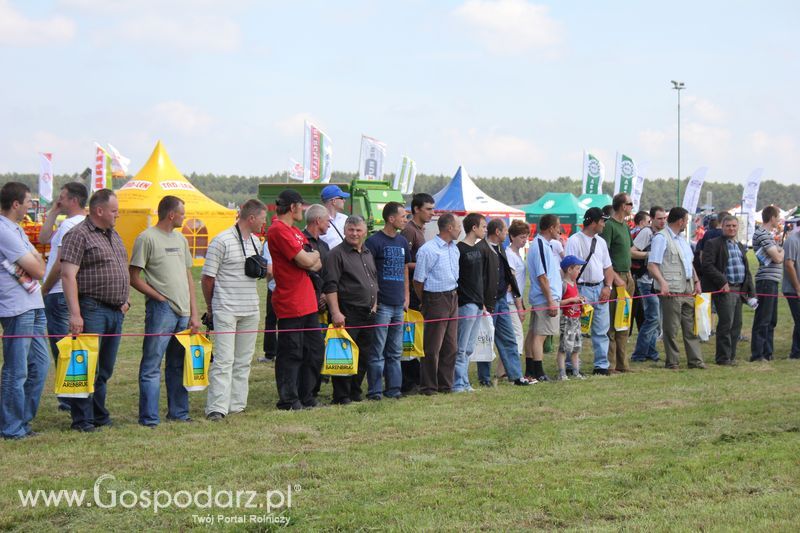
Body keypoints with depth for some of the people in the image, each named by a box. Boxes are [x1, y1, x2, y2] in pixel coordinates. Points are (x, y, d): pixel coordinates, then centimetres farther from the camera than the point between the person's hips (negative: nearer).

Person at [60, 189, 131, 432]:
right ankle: (82, 420, 0)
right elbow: (68, 275, -16)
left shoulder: (114, 235, 17)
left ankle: (99, 415, 21)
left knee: (105, 369, 13)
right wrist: (75, 313, -22)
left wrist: (125, 301, 16)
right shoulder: (78, 235, -9)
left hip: (116, 311, 8)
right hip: (92, 310, -8)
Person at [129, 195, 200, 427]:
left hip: (183, 312, 8)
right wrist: (161, 298, -10)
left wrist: (194, 313, 13)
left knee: (179, 365, 14)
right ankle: (149, 417, -3)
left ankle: (178, 412, 22)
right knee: (152, 366, -5)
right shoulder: (147, 238, -6)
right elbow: (134, 278, -8)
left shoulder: (180, 239, 17)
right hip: (161, 310, -7)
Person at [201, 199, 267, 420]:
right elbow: (207, 277, -6)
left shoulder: (255, 242, 14)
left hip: (251, 310, 8)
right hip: (226, 310, -7)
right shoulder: (222, 241, -11)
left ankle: (237, 404, 15)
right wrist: (210, 305, 3)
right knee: (224, 359, -10)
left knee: (243, 360, 9)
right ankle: (217, 408, -12)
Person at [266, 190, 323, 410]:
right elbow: (306, 261, -19)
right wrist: (313, 255, 3)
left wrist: (310, 259, -8)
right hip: (290, 305, -10)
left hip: (308, 303, 10)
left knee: (315, 350, 13)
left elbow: (317, 264, 14)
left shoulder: (295, 232, 19)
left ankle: (305, 397, 22)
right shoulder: (278, 230, -13)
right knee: (291, 353, -3)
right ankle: (288, 400, 5)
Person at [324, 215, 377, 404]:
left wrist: (374, 305, 18)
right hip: (348, 314, -8)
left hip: (368, 313, 8)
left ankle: (355, 392, 20)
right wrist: (336, 312, -20)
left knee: (364, 355, 10)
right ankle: (341, 395, -2)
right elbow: (330, 286, -14)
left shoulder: (368, 253, 17)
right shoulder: (337, 254, -7)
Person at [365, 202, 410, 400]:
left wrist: (406, 296, 15)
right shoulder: (374, 241, -8)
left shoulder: (402, 241, 14)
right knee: (377, 351, -4)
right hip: (381, 304, -7)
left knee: (395, 352, 11)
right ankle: (374, 390, 0)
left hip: (399, 304, 7)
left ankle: (393, 389, 17)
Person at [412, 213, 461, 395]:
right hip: (436, 299, -8)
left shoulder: (454, 248, 12)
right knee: (433, 347, -3)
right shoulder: (428, 250, -14)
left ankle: (445, 384, 20)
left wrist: (453, 295, 16)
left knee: (451, 345, 11)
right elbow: (418, 280, -10)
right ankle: (428, 387, 5)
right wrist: (425, 303, -1)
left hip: (452, 298, 8)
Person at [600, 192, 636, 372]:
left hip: (626, 277, 9)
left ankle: (622, 363, 16)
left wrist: (629, 275, 21)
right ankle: (610, 364, -6)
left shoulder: (625, 226, 17)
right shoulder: (609, 226, -11)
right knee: (611, 323, -7)